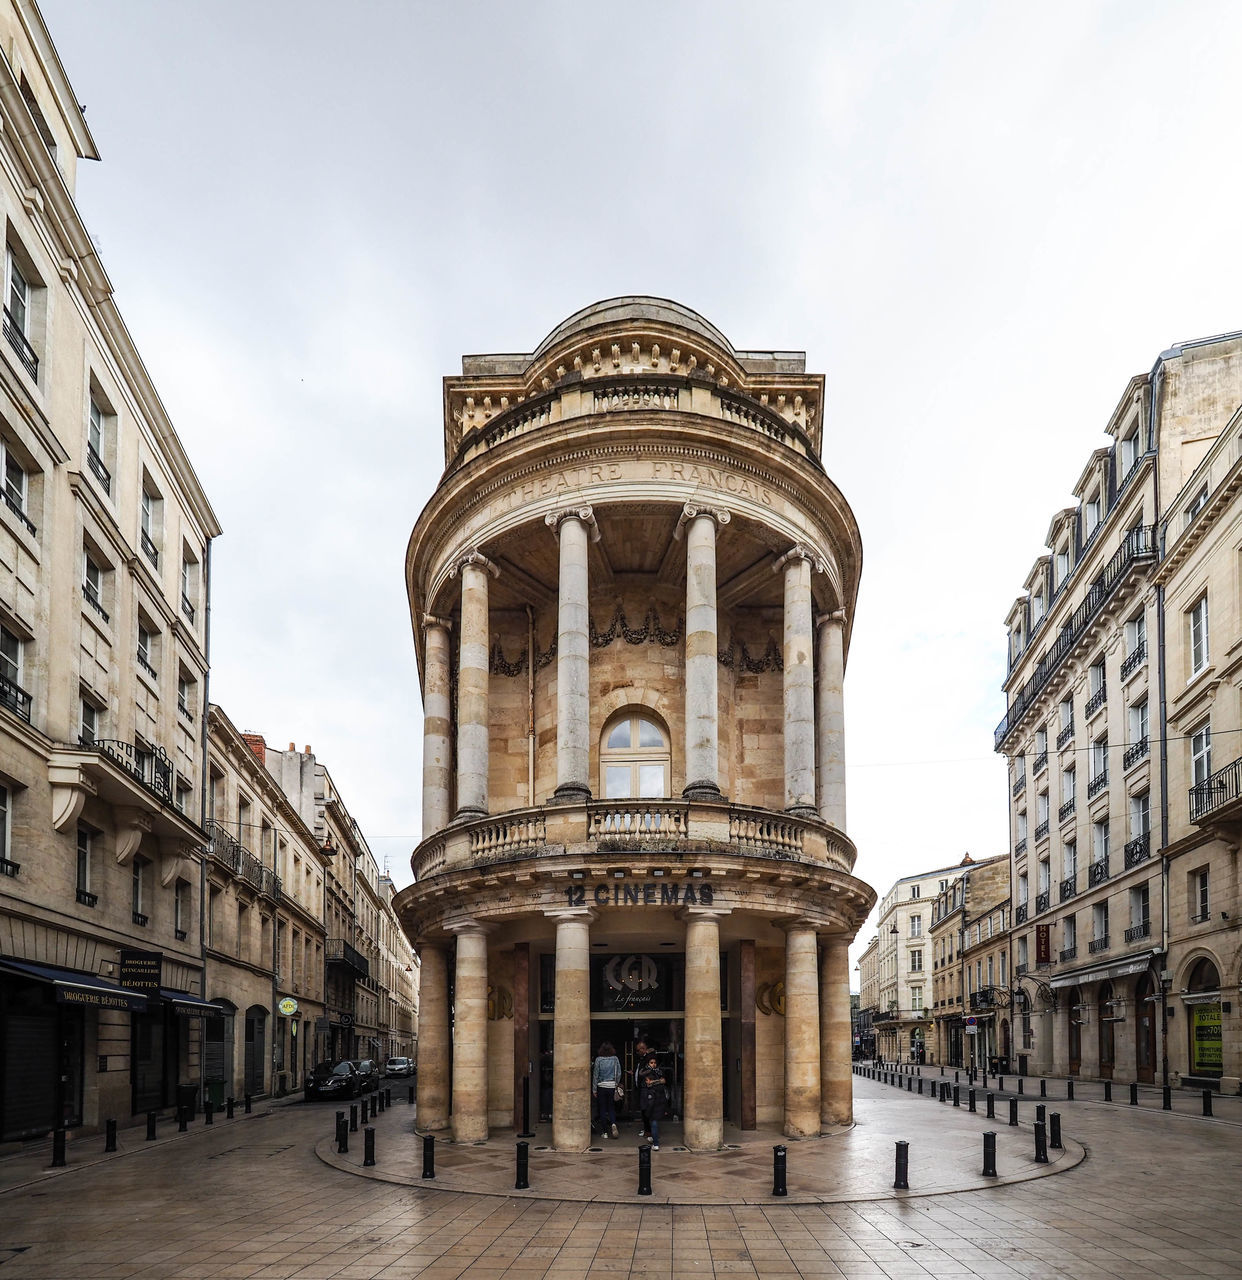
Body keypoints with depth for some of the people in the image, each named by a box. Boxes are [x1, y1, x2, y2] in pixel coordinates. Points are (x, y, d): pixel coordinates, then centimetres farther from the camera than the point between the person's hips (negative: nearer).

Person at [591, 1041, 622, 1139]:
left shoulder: (598, 1059, -7)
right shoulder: (615, 1059, -2)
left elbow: (595, 1075, -4)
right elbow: (619, 1074, 1)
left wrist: (594, 1089, 2)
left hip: (601, 1086, -2)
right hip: (612, 1086, 2)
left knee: (602, 1109, 7)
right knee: (611, 1108, 13)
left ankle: (604, 1131, 8)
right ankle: (613, 1123, -14)